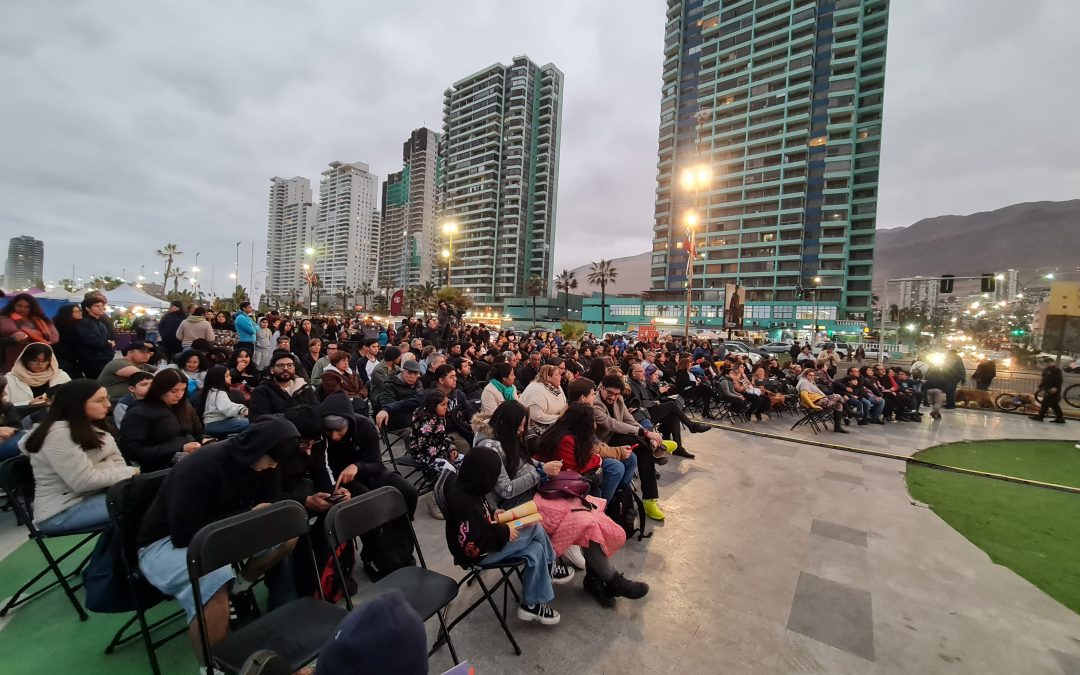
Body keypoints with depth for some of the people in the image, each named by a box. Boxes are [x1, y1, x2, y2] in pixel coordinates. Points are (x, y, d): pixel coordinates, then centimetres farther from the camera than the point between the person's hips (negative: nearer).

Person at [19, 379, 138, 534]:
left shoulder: (92, 427, 8)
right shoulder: (59, 433, -19)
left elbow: (117, 462, 5)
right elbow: (84, 482, -24)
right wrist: (130, 473, -14)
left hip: (92, 495, 8)